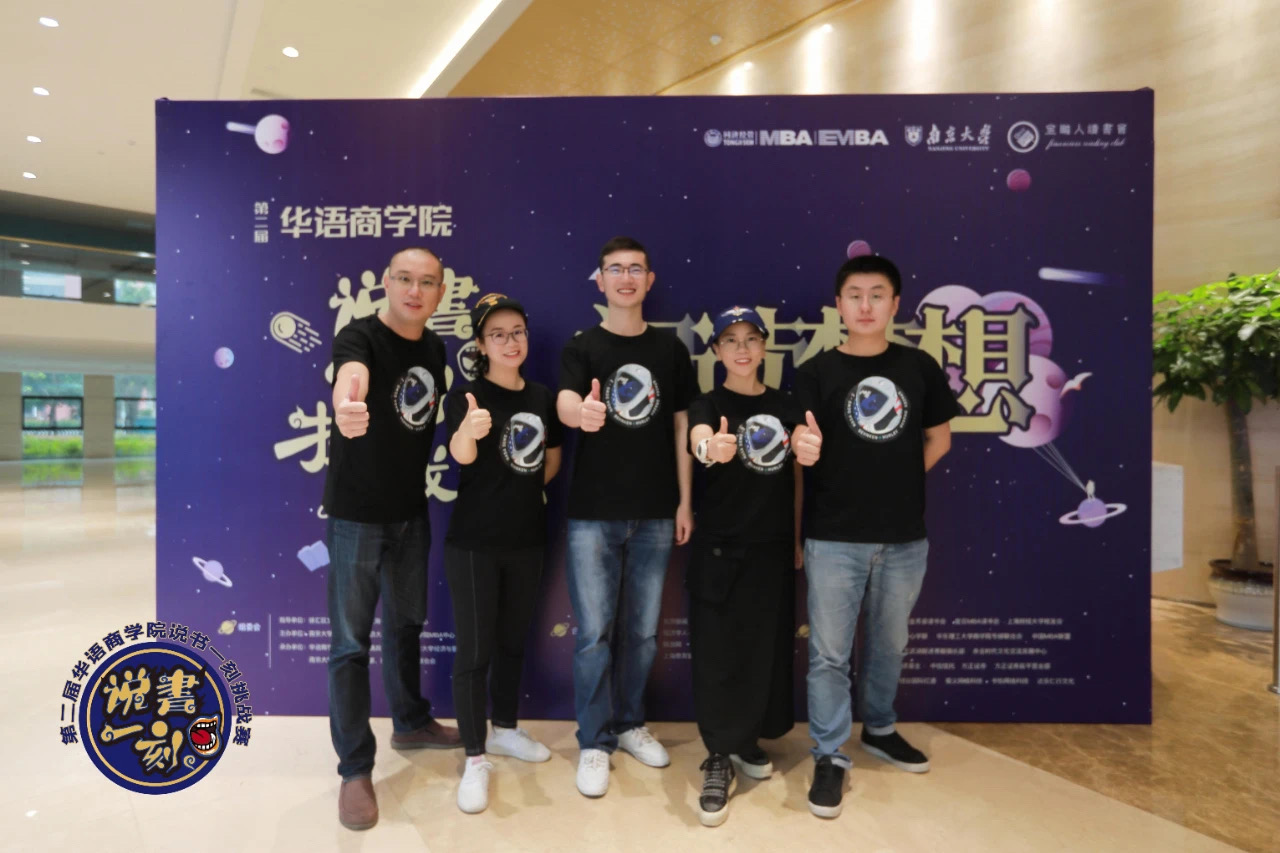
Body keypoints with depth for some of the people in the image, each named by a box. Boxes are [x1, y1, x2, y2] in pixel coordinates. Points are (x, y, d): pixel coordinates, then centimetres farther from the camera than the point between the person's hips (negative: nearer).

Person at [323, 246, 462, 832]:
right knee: (351, 641, 3)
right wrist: (346, 403, -62)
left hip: (412, 510, 6)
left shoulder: (435, 348, 5)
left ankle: (410, 723, 41)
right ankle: (355, 770, 18)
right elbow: (350, 373, -41)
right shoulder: (360, 336, -16)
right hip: (357, 513, -6)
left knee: (406, 623, 20)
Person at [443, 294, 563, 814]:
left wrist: (525, 489, 5)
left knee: (513, 640, 18)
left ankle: (505, 730, 38)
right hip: (473, 542, -5)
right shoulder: (466, 396, -12)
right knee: (474, 650, 3)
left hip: (527, 539, 5)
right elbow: (460, 453, -32)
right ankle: (475, 760, 18)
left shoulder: (543, 397, 3)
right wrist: (468, 431, -53)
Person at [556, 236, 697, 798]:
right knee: (595, 633, 3)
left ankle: (629, 724, 34)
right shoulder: (582, 347, -1)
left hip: (655, 514, 3)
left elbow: (681, 428, 7)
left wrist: (685, 502, 3)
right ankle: (595, 741, 21)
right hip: (593, 513, -2)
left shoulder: (671, 349, 7)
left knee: (641, 631, 14)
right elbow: (565, 403, -20)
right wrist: (581, 412, -45)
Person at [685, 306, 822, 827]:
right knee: (717, 652, -2)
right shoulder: (708, 406, -4)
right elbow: (698, 439, -27)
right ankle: (718, 760, 12)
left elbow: (797, 477, 6)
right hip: (718, 548, -3)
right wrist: (711, 448, -50)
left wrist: (798, 539, -1)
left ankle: (745, 741, 31)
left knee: (767, 649, 10)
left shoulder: (786, 407, 7)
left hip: (773, 547, 3)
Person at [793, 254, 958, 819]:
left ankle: (879, 730, 42)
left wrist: (895, 481, 4)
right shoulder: (816, 373, -4)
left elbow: (938, 439, 12)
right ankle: (830, 756, 19)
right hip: (834, 537, -3)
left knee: (889, 644, 20)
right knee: (829, 652, 3)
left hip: (905, 536, 3)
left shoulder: (919, 368, 4)